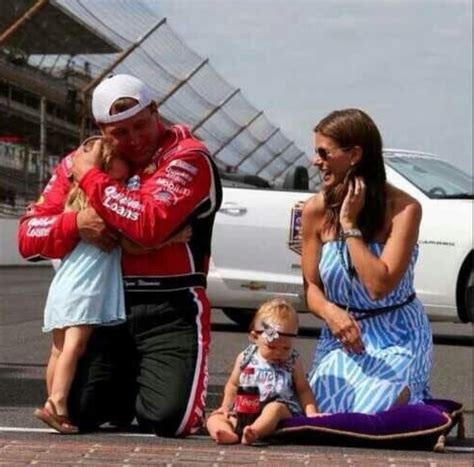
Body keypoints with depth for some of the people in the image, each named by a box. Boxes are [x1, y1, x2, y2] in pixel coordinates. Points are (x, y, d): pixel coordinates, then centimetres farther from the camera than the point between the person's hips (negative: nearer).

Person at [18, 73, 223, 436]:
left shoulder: (187, 158, -7)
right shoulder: (81, 162, 10)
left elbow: (149, 225, -23)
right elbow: (28, 237, 7)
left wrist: (92, 178, -13)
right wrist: (76, 223, -13)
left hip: (171, 310, -4)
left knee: (169, 419, -16)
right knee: (79, 413, -7)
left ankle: (149, 383, 22)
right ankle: (127, 386, 28)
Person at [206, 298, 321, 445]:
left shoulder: (293, 362, 8)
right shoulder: (245, 359, 11)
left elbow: (303, 389, 13)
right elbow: (233, 385, 23)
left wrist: (311, 412, -3)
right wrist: (225, 407, 9)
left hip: (283, 413, -3)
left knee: (274, 408, -37)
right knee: (215, 418, -17)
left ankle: (254, 432, -63)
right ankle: (229, 434, -50)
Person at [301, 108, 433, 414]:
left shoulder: (403, 209, -18)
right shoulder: (316, 211, -6)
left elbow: (380, 286, -26)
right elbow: (311, 286, 1)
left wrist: (350, 225, -22)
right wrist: (329, 311, -22)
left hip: (396, 340, -4)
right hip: (342, 334, 4)